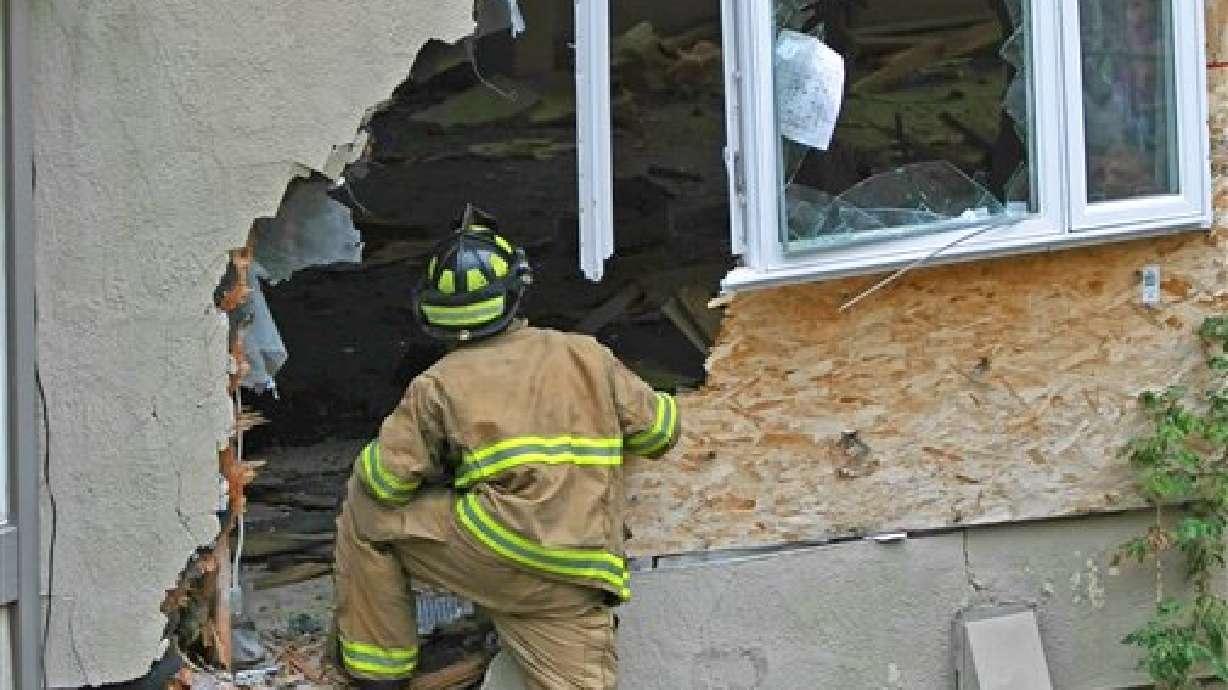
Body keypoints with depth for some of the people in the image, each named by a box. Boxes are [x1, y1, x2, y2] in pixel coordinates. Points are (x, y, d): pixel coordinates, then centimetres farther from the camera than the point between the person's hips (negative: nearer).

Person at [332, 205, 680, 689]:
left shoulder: (438, 386, 4)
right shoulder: (586, 356, 13)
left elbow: (384, 480, 2)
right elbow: (658, 430, 19)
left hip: (502, 548, -3)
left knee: (365, 509, 15)